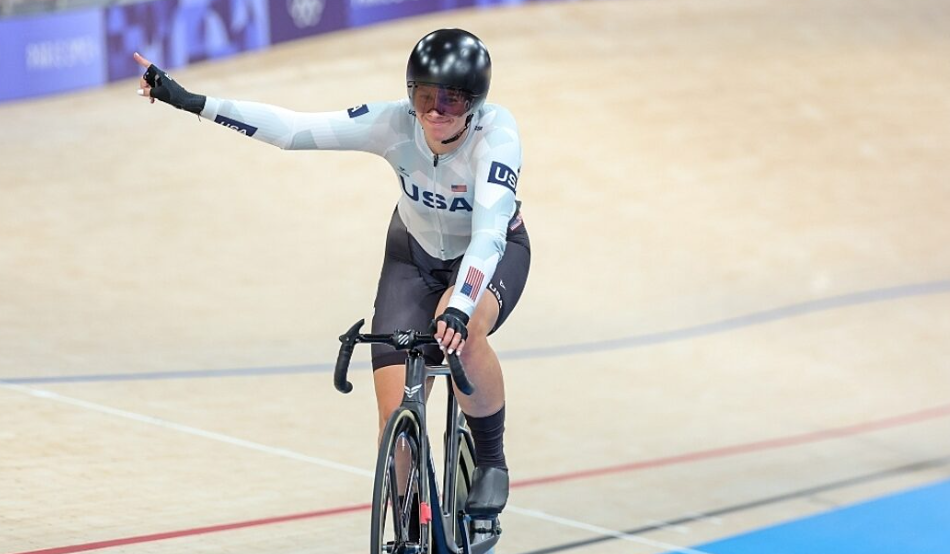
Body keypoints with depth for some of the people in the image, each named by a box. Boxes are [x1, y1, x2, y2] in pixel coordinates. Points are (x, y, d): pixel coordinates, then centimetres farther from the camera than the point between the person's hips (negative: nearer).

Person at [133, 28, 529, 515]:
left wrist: (458, 309, -62)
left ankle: (491, 461, -13)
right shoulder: (394, 124, -28)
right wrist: (191, 102, -33)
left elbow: (488, 233, -46)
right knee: (397, 419, -9)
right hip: (415, 254, 3)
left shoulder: (496, 133, -35)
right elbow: (291, 129, -28)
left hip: (493, 253, -3)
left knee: (463, 332, -37)